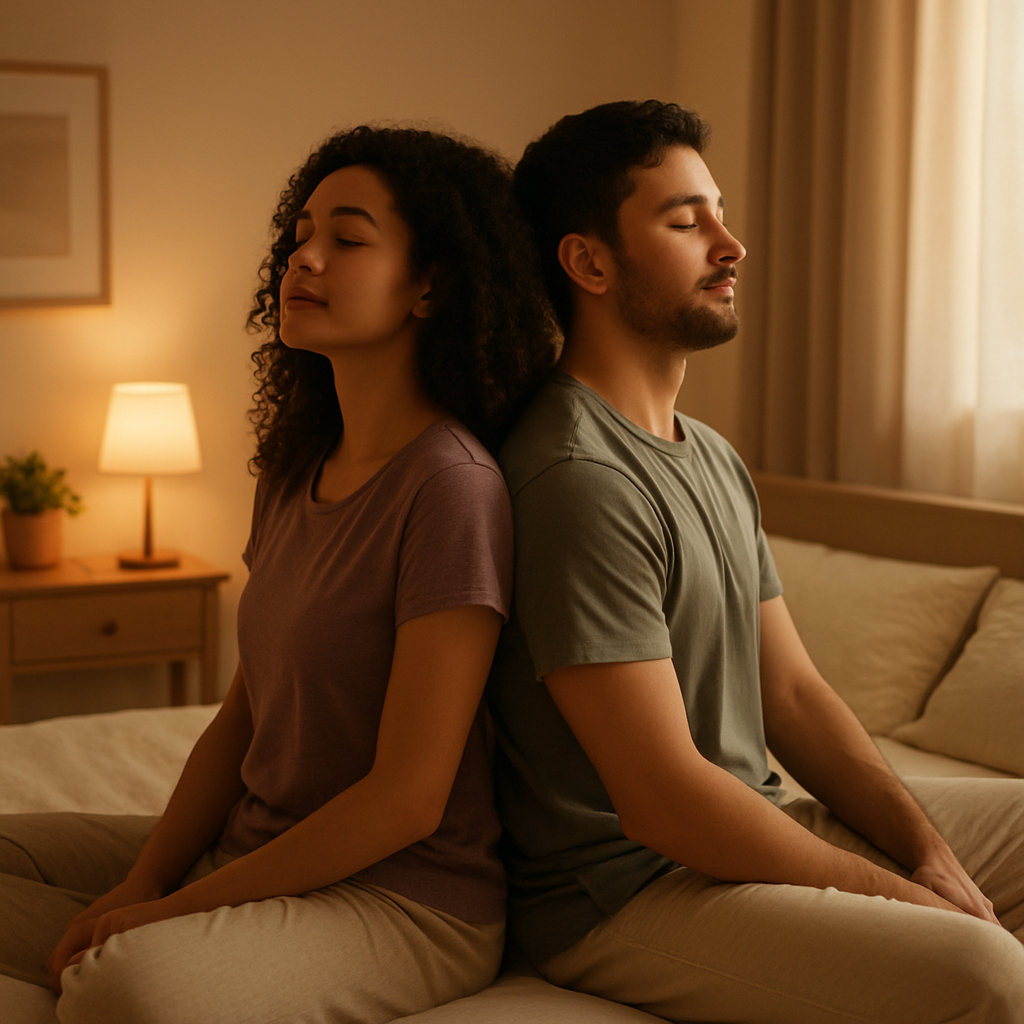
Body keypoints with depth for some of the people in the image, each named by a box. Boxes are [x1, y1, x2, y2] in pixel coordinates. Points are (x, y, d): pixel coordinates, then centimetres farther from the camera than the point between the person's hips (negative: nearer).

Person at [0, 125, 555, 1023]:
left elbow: (409, 798, -20)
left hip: (407, 902, -8)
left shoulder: (453, 486, -19)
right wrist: (142, 883, -3)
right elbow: (245, 712, 11)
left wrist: (177, 907, -15)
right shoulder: (297, 468, 8)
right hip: (256, 851, 8)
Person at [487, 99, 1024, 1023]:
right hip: (623, 892, -10)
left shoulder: (715, 459, 13)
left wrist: (928, 853, -2)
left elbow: (793, 692, 12)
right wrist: (900, 895, -15)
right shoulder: (577, 479, -21)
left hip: (749, 826, 10)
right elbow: (662, 797, -23)